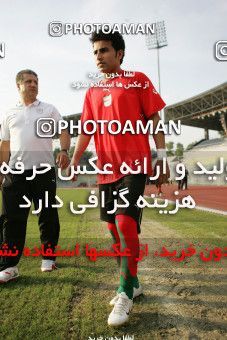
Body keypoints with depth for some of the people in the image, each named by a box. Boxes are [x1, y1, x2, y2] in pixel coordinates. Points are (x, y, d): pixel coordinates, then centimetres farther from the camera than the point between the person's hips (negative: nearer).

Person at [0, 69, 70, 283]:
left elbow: (63, 131, 2)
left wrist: (64, 151, -18)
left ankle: (48, 257, 21)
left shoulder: (49, 110, 12)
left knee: (48, 216, 5)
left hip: (44, 169, -1)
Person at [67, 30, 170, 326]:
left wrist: (162, 156, -6)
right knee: (114, 227, 9)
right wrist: (74, 161, 5)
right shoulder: (93, 91, 17)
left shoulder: (138, 80, 3)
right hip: (106, 168, 6)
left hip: (134, 164, -6)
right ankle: (132, 284, 26)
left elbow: (153, 118, 0)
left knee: (125, 223, -16)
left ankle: (126, 293, 1)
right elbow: (87, 129, 15)